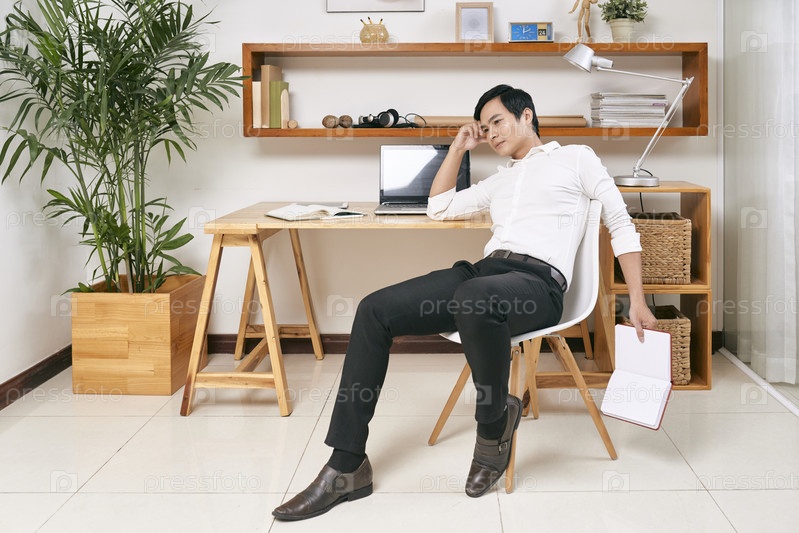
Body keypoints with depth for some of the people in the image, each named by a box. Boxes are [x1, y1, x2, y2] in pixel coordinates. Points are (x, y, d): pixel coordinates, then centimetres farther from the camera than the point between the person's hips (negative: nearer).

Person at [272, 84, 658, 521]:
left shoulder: (576, 158, 16)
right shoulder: (500, 181, 33)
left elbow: (621, 225, 10)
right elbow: (438, 208, 35)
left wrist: (637, 302, 1)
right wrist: (459, 147, 32)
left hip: (538, 281, -6)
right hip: (484, 271, 7)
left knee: (472, 300, -43)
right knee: (374, 310, -13)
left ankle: (496, 421, -14)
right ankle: (346, 468, -14)